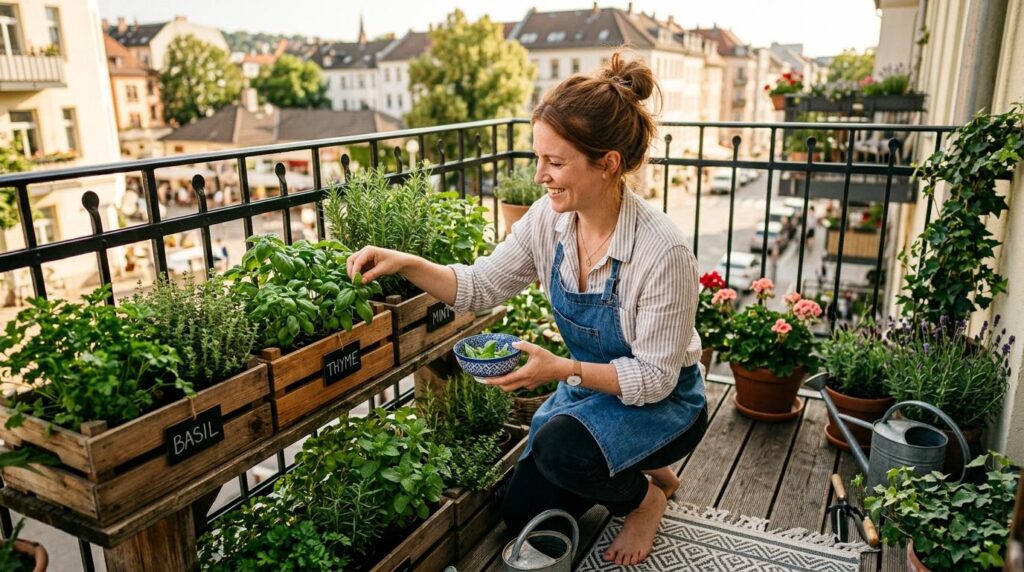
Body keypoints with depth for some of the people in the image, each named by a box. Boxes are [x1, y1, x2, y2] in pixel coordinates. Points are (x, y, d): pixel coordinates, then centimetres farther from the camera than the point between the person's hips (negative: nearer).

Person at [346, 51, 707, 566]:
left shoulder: (663, 253, -32)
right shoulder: (549, 219, -14)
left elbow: (655, 377, -25)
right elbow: (481, 286, -6)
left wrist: (562, 369, -35)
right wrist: (405, 264, -21)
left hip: (662, 402, -6)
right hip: (589, 385, 6)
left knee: (559, 445, -34)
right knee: (522, 515, 9)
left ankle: (645, 494, 0)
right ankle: (636, 467, 28)